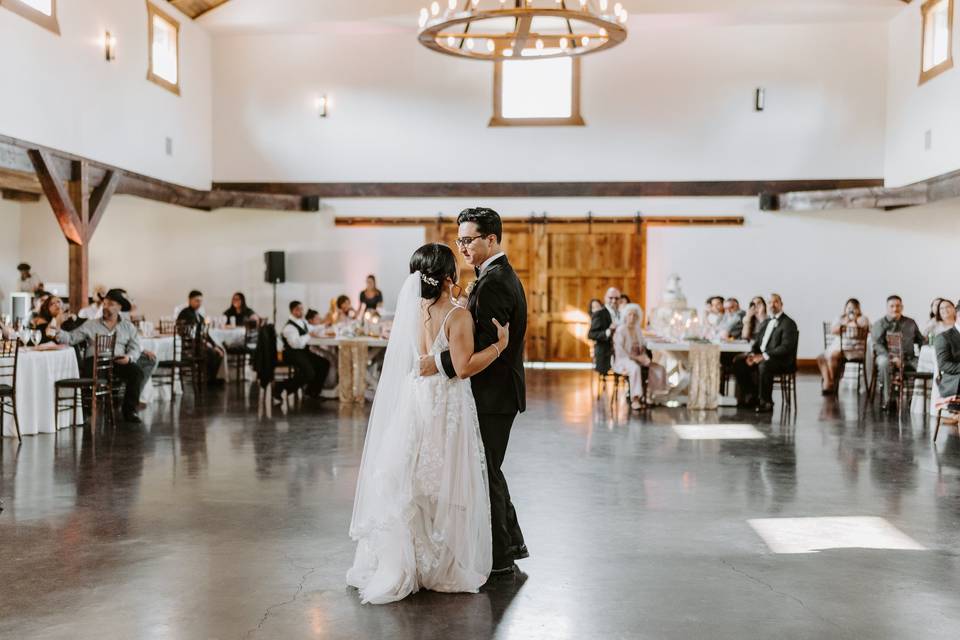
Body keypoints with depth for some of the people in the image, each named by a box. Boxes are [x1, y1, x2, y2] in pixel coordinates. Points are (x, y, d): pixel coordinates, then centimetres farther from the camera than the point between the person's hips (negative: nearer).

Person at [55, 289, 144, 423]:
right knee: (85, 371, -34)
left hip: (118, 362, 1)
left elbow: (135, 348, 10)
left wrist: (129, 357, -11)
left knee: (137, 372, -27)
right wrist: (58, 332, -11)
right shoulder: (90, 325, 17)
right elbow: (71, 338, 9)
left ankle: (129, 411, -16)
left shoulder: (128, 326, 18)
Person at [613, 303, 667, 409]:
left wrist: (644, 357, -6)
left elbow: (643, 347, 16)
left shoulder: (638, 330, 14)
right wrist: (636, 357, -20)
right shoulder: (620, 330, -8)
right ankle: (635, 399, -42)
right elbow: (620, 351, -16)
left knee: (658, 369, -14)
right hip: (623, 360, -7)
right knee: (635, 368, -40)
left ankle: (650, 396, -15)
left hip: (638, 359, 7)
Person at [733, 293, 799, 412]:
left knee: (764, 365, -38)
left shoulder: (789, 323, -6)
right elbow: (757, 341, 18)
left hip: (782, 360, -8)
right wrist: (752, 354, -5)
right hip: (760, 355, 8)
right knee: (738, 361, -11)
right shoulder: (766, 322, 20)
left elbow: (786, 347, -17)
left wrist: (765, 356, -24)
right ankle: (751, 396, -3)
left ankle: (765, 402, -23)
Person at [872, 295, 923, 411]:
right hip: (888, 355, -3)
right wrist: (891, 358, -20)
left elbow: (920, 340, 22)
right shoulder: (880, 324, 8)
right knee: (884, 362, -40)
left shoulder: (910, 323, 20)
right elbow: (877, 345, -4)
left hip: (909, 358, 3)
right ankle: (888, 399, -33)